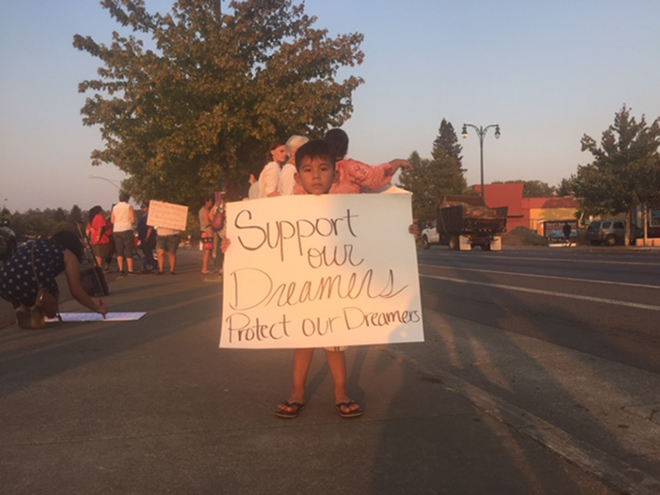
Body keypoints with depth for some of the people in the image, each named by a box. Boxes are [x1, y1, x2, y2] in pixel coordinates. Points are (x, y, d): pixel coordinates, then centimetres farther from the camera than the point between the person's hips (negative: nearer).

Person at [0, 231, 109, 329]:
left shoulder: (33, 245, 35)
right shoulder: (69, 256, 19)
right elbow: (76, 292, 17)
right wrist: (97, 308, 33)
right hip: (32, 283, -5)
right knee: (51, 291, 28)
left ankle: (21, 308, 11)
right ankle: (36, 312, 2)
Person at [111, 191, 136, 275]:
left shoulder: (115, 208, 7)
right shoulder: (129, 207, -4)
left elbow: (112, 221, 7)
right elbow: (133, 220, -10)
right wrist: (131, 223, 11)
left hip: (116, 231, 4)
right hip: (127, 230, -4)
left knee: (119, 251, 8)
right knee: (129, 251, -1)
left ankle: (121, 269, 2)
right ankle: (130, 270, -5)